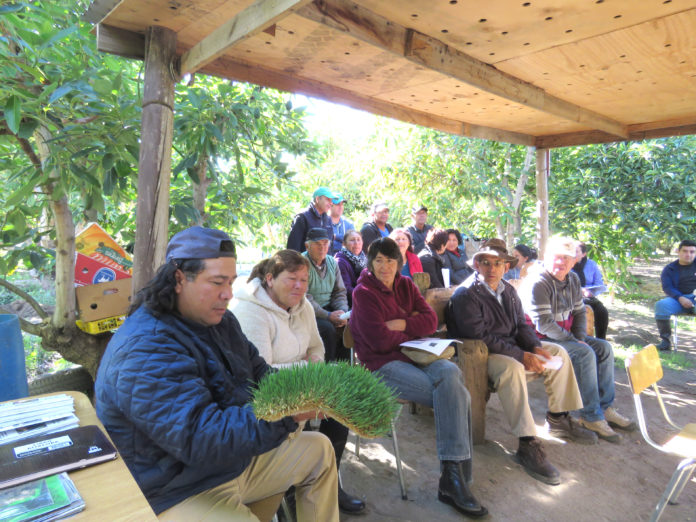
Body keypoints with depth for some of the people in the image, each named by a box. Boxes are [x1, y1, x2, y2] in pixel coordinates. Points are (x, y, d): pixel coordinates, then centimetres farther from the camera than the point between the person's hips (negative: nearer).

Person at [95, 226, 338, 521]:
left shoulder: (218, 320, 2)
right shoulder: (145, 351, -27)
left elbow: (259, 373, 6)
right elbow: (199, 438, -32)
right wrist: (287, 414, -34)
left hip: (235, 458, 9)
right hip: (178, 493, -8)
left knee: (319, 449, 15)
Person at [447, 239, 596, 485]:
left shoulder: (508, 291, 11)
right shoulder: (465, 294, -16)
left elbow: (521, 325, 11)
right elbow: (480, 338, -22)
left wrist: (536, 347, -10)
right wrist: (522, 355, -22)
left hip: (512, 346, 9)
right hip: (481, 354, -9)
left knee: (558, 352, 5)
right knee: (513, 368, -36)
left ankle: (559, 419, 16)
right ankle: (528, 445, -30)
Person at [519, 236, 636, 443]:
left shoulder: (572, 280, 8)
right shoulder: (537, 283, -20)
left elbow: (579, 312, 14)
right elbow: (544, 324, -24)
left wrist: (580, 338, -3)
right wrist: (574, 342, -18)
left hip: (566, 335, 9)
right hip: (541, 340, -9)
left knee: (604, 348, 0)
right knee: (585, 354, -25)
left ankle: (605, 407, 7)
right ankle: (592, 417, -15)